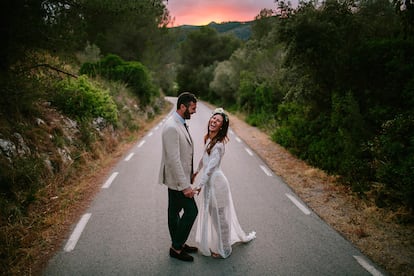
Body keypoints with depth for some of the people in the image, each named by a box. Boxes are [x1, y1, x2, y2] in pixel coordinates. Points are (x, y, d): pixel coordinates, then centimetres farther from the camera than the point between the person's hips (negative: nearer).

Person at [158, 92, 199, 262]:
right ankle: (176, 248, 14)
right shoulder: (171, 127, -25)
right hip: (177, 179, -10)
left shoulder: (180, 124, 8)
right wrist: (185, 185, -25)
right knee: (191, 211, -1)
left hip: (179, 177, 10)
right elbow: (173, 159, -27)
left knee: (174, 211, 18)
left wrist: (188, 177, 19)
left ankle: (177, 245, 33)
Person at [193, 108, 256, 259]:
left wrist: (200, 185, -20)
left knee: (218, 216, 7)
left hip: (215, 182, -9)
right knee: (216, 215, 21)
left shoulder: (218, 144, -22)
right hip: (210, 181, 9)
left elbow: (211, 167, -23)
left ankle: (222, 249, 27)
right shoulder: (209, 139, 5)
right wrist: (197, 171, 30)